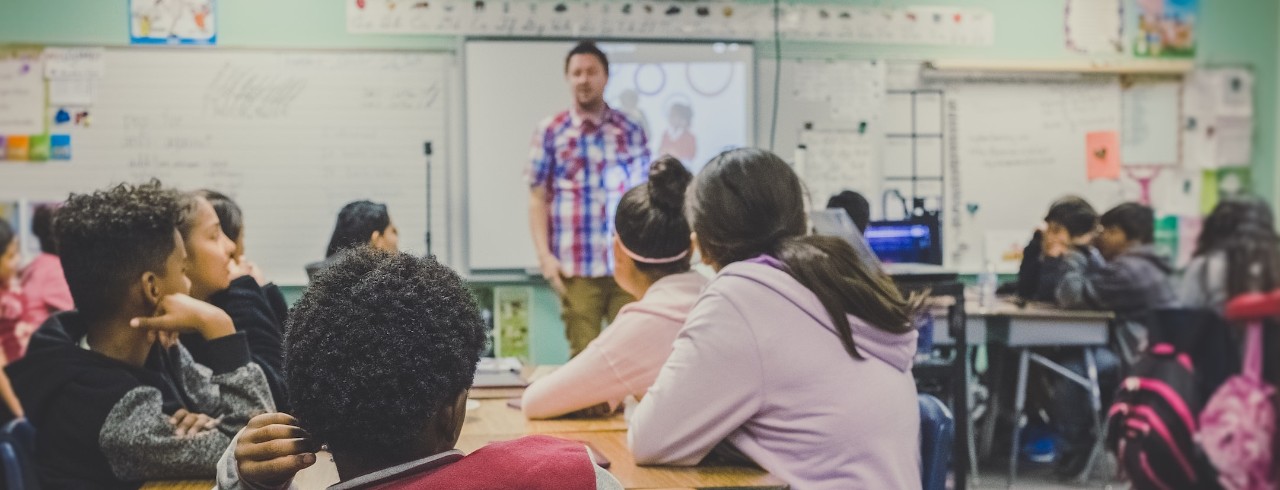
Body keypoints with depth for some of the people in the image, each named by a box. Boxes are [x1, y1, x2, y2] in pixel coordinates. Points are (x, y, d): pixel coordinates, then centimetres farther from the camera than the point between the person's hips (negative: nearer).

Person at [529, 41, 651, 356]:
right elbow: (538, 198, 3)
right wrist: (544, 255, -5)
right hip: (576, 266, -1)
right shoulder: (550, 132, 5)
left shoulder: (630, 131, 9)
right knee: (583, 354, 4)